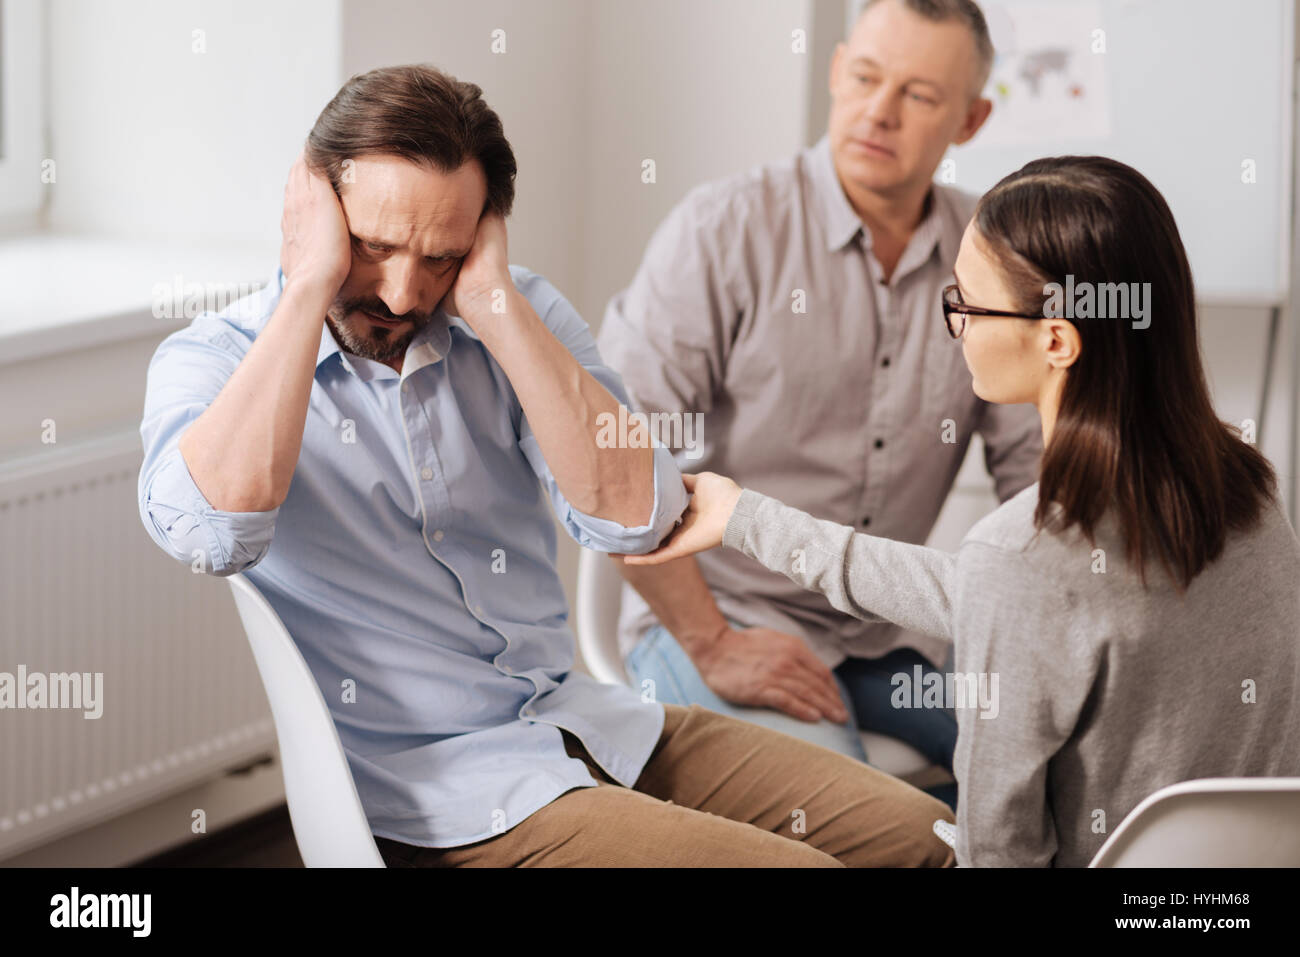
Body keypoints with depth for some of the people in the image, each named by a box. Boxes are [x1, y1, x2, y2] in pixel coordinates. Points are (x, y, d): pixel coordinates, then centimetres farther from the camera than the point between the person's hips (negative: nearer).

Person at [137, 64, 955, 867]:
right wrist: (312, 285, -21)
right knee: (792, 867, -22)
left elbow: (634, 516, -10)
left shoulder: (518, 321, 7)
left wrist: (494, 303, -13)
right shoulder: (212, 362, -5)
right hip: (415, 779, -5)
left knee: (914, 833, -8)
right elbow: (212, 528, -30)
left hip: (579, 718, 6)